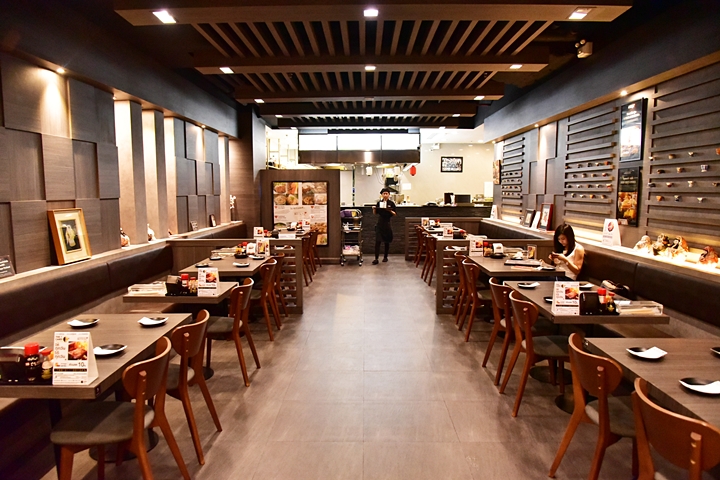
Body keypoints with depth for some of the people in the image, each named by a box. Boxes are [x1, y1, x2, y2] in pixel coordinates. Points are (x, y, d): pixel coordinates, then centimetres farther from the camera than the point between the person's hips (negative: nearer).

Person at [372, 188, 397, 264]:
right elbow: (375, 213, 10)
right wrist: (374, 209, -10)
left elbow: (395, 214, -1)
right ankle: (376, 258, -7)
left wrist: (390, 211, -20)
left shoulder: (391, 203, -1)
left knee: (387, 241, 8)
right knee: (377, 241, -8)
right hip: (380, 223, 1)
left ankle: (385, 257, 23)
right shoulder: (379, 202, 5)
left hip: (388, 223, -1)